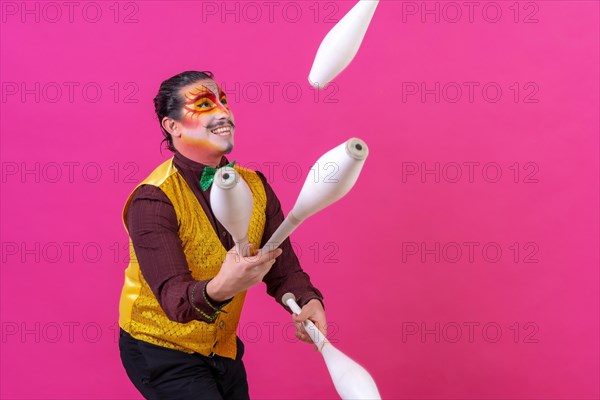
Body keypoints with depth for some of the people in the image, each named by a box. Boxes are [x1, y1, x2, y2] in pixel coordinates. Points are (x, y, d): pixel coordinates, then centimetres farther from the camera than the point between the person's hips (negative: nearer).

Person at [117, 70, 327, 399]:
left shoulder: (255, 186, -4)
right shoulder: (153, 200, -22)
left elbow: (282, 268, -4)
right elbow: (173, 297, -31)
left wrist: (308, 302, -24)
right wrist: (218, 289, -51)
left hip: (224, 349, 6)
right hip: (161, 351, -5)